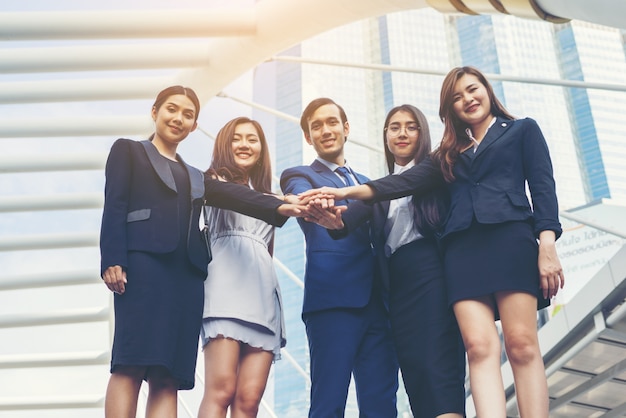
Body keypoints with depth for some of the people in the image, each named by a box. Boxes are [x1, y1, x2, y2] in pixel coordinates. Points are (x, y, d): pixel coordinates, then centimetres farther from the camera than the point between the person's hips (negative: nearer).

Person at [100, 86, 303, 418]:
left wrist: (278, 207, -8)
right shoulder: (128, 151, 17)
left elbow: (234, 196, 11)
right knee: (131, 366, -15)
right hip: (144, 263, -5)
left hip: (187, 275, 5)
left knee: (167, 378, -4)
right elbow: (114, 207, 3)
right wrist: (112, 261, -12)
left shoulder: (195, 177, 30)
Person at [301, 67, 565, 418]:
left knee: (521, 344, -13)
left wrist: (547, 246, -8)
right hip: (462, 248, 3)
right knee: (480, 346, -13)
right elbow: (410, 181, 13)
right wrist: (348, 192, 0)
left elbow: (543, 187, 7)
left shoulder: (523, 130, 18)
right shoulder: (452, 152, 26)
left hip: (510, 239, -3)